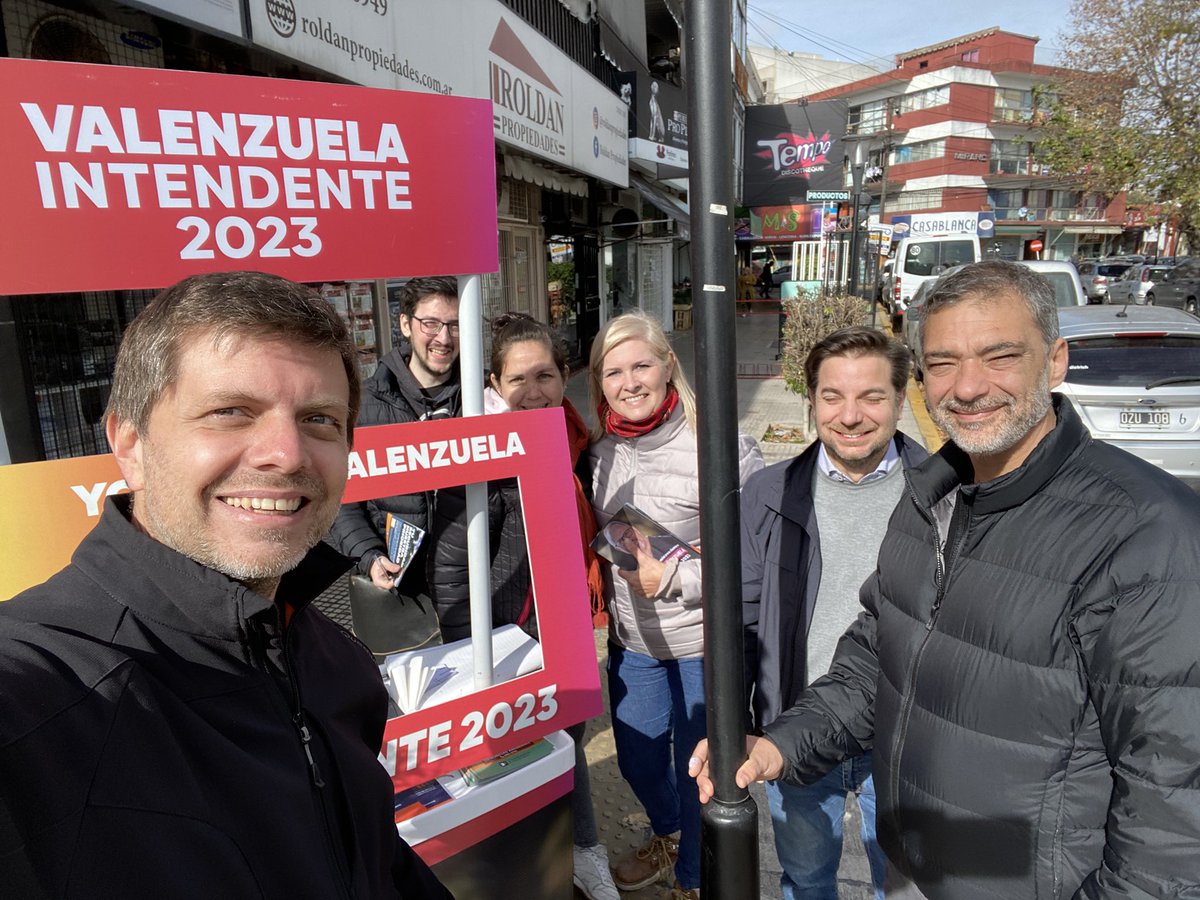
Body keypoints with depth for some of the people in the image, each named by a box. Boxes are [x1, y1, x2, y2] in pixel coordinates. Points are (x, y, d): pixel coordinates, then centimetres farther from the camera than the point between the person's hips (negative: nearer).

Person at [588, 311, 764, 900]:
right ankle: (667, 835, 57)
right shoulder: (601, 452, 0)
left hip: (705, 642, -5)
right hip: (633, 641, 6)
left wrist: (674, 578, -24)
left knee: (699, 770, 14)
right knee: (636, 758, 23)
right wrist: (609, 604, 2)